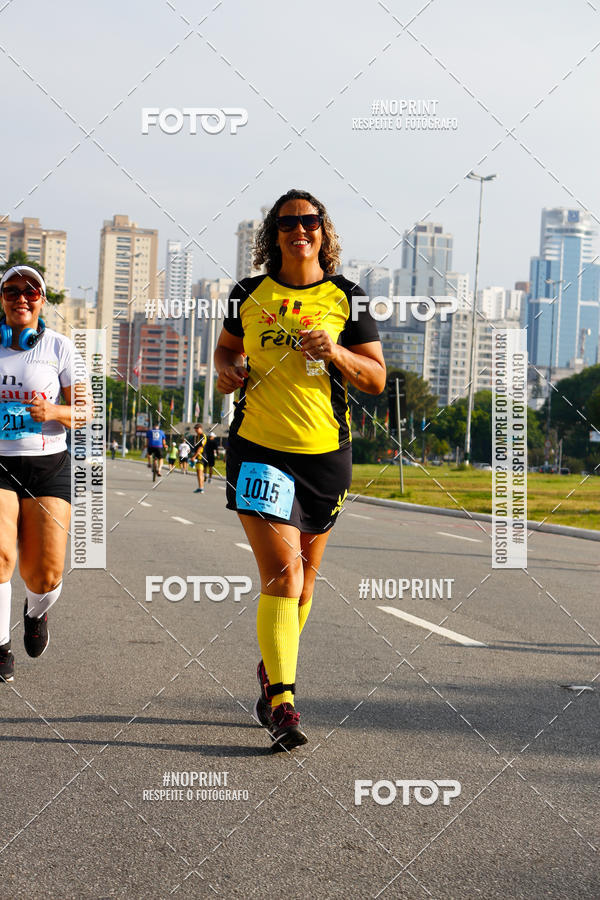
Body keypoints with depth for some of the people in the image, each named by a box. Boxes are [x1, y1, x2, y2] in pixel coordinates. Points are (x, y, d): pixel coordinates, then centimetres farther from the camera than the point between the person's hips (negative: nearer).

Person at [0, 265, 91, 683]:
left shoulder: (60, 347, 3)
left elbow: (86, 411, 2)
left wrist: (53, 412, -18)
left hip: (48, 465, 0)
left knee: (45, 575, -4)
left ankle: (36, 612, 34)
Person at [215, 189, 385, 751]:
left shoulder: (346, 299, 2)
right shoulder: (249, 294, 5)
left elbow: (377, 380, 2)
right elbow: (227, 347, 23)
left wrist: (334, 352, -16)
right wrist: (227, 369, 0)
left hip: (325, 454, 2)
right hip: (258, 448, -1)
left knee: (301, 576, 14)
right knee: (281, 573, -15)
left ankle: (271, 670, 38)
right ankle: (282, 703, -15)